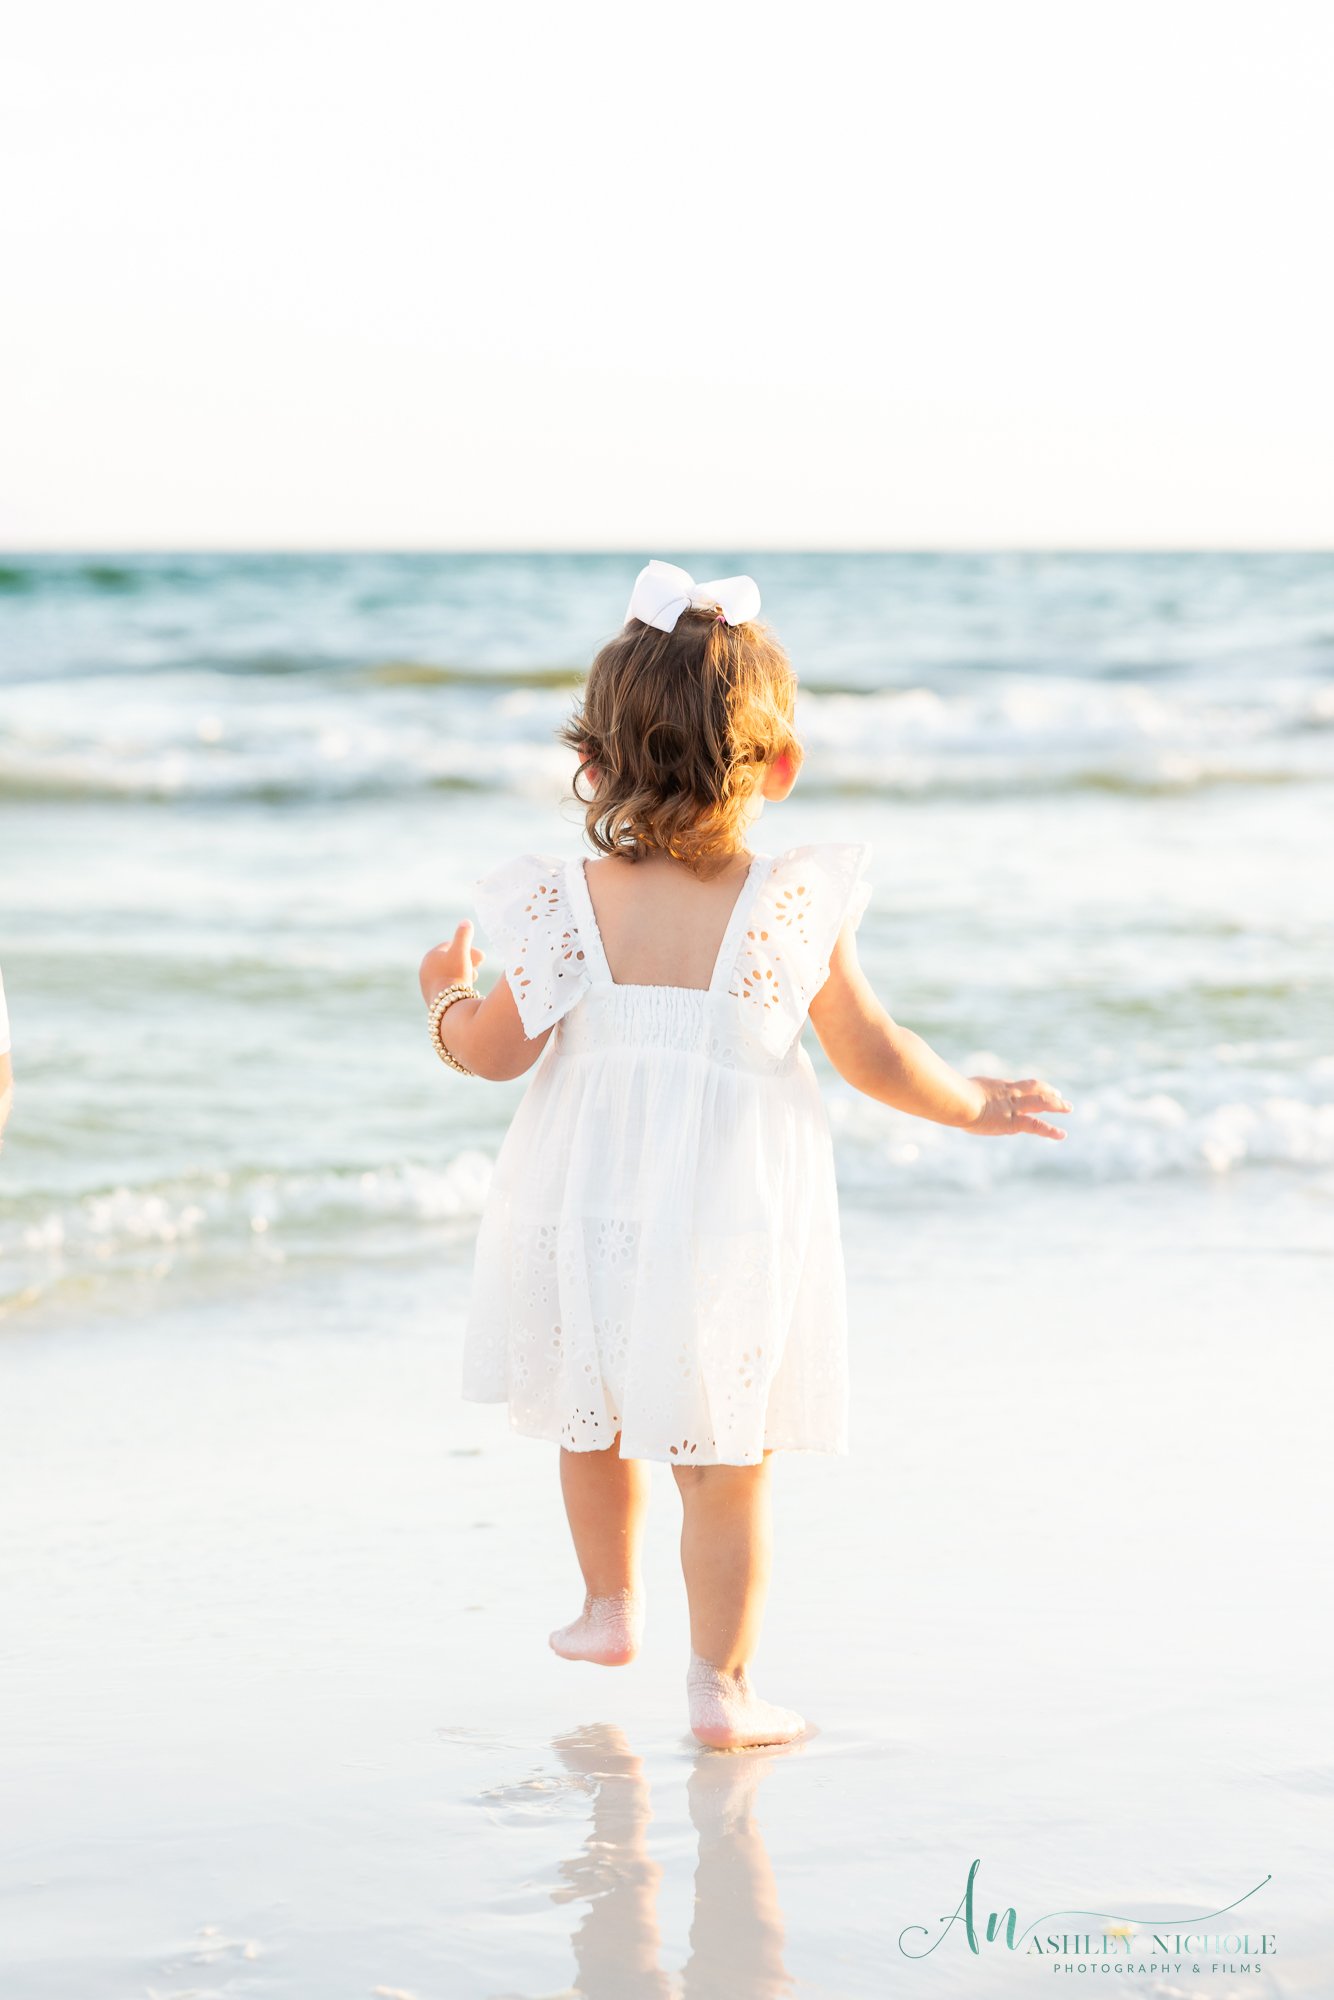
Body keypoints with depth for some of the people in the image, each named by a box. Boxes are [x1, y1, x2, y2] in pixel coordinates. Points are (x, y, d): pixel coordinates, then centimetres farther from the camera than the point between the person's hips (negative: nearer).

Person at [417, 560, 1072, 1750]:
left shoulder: (569, 905, -8)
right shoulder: (797, 905, -8)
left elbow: (495, 1049, -2)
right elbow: (873, 1057, -2)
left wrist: (447, 994, 20)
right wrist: (978, 1103, 16)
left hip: (590, 1217, 2)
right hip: (730, 1237, -2)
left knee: (596, 1420, 25)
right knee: (728, 1463, 6)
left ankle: (611, 1605, 41)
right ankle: (723, 1682, 5)